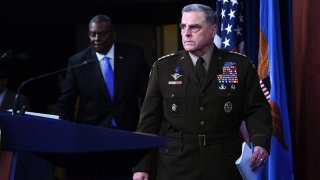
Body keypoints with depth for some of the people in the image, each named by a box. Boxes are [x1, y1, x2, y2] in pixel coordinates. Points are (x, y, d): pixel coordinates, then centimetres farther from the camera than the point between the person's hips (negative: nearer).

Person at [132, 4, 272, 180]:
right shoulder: (163, 67, 3)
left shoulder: (240, 65, 2)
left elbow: (256, 109, 3)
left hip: (224, 166, 0)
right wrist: (142, 166, -3)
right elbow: (150, 119, 3)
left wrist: (261, 141, -16)